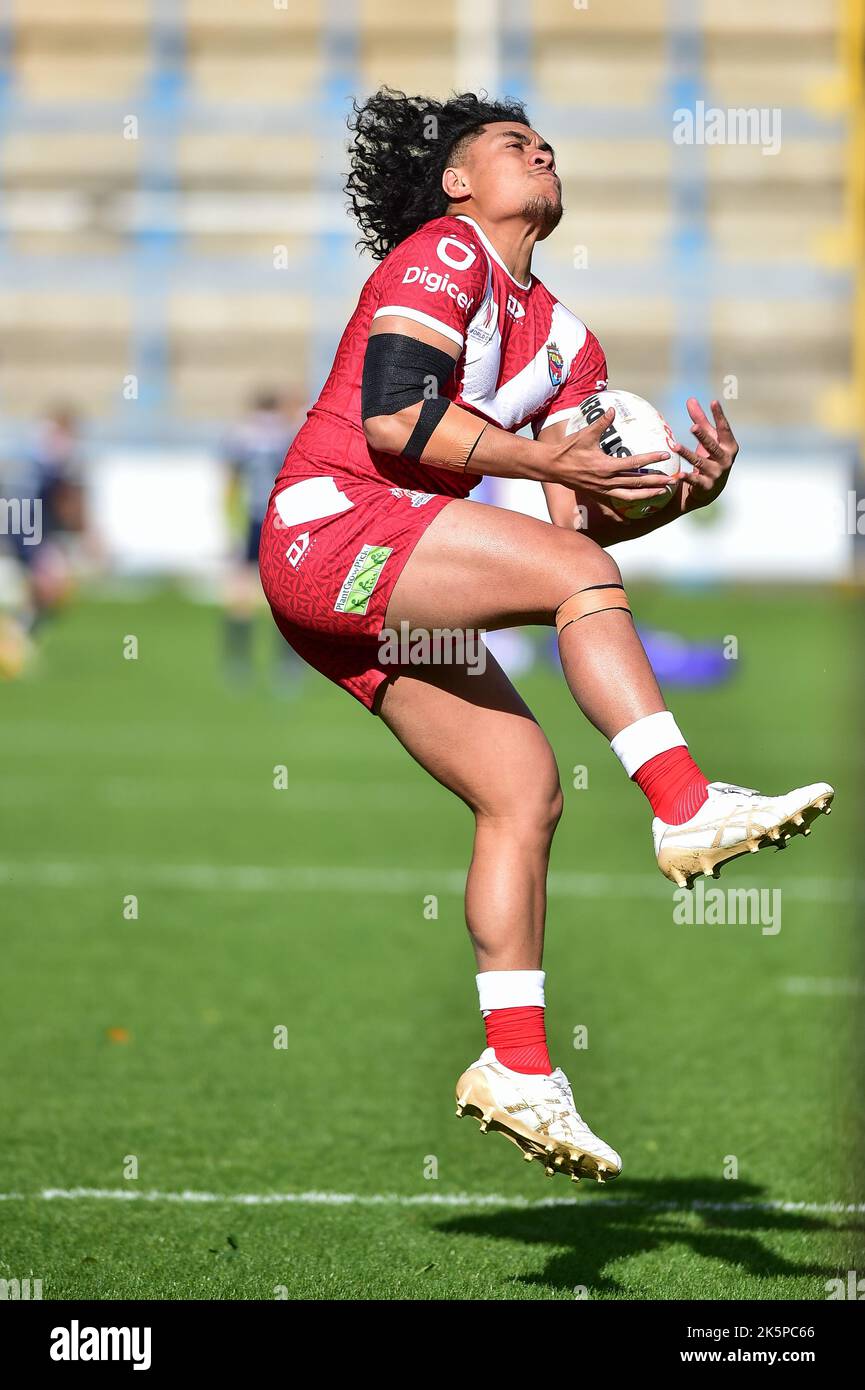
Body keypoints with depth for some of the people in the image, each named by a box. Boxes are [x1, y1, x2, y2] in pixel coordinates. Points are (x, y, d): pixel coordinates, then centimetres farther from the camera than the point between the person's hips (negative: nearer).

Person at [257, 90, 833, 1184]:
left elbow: (583, 514, 13)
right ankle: (687, 809, -27)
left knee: (526, 786, -3)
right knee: (580, 574, -23)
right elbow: (390, 415, -17)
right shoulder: (443, 253, -3)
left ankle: (517, 1070, -5)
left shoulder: (564, 340, 21)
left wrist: (687, 491, -4)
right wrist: (545, 459, -18)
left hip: (387, 597, 9)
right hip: (326, 528, -9)